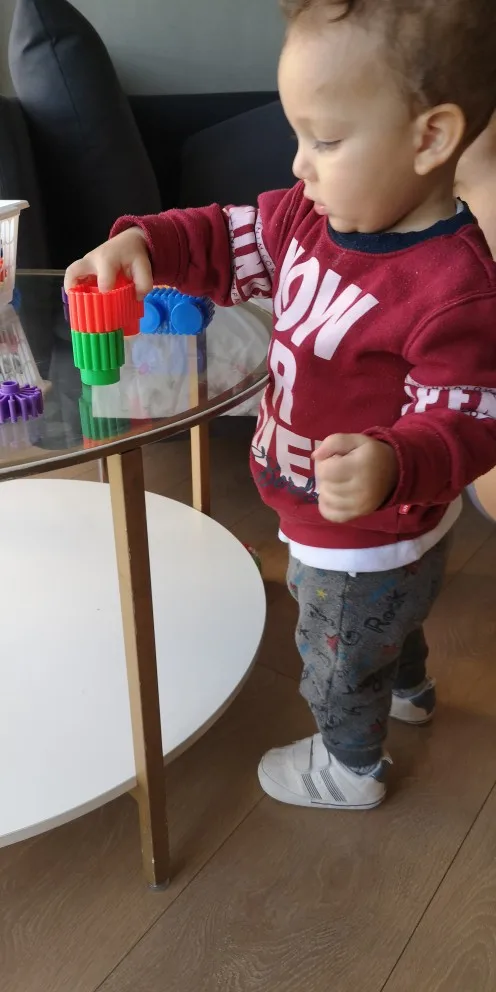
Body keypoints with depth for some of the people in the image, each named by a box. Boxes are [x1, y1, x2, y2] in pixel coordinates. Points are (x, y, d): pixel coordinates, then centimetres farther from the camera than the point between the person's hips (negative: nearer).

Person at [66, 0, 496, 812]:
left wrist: (395, 467, -49)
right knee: (388, 621, 36)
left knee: (339, 657, 20)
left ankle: (350, 768, 50)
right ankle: (407, 690, 68)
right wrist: (144, 242, -17)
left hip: (367, 544, -8)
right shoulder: (317, 212, -10)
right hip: (352, 531, 8)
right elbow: (232, 242, 0)